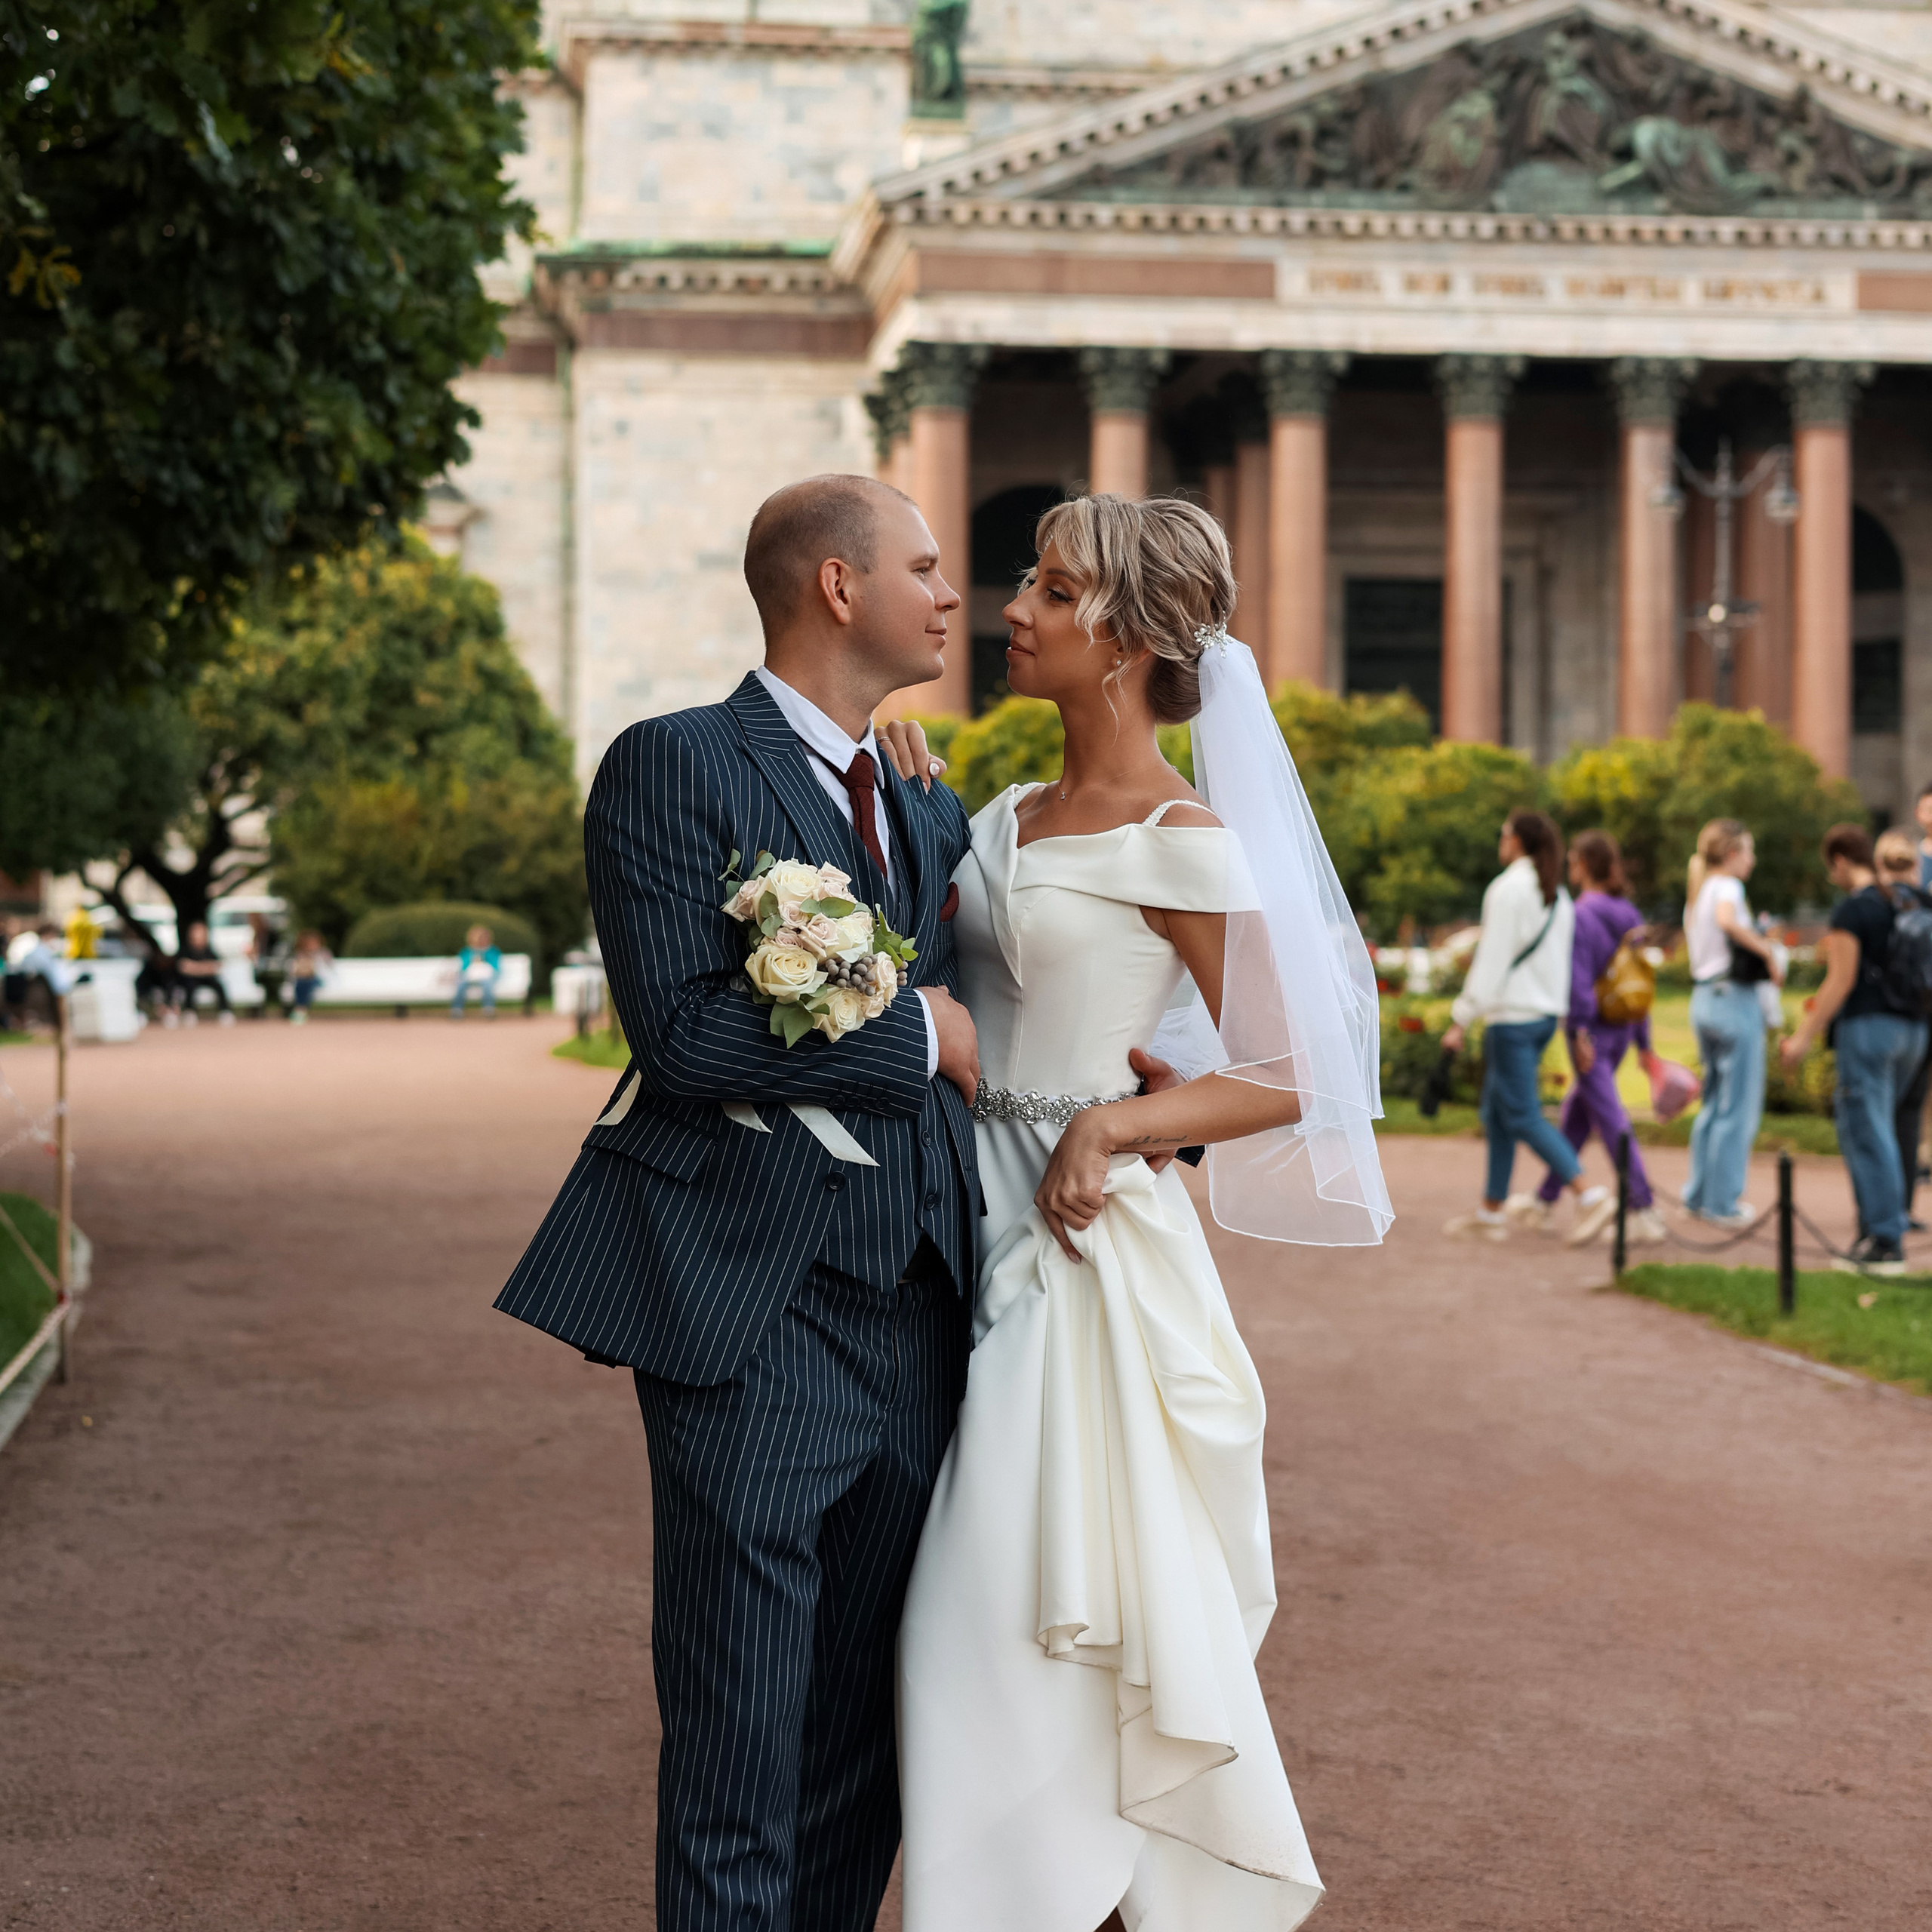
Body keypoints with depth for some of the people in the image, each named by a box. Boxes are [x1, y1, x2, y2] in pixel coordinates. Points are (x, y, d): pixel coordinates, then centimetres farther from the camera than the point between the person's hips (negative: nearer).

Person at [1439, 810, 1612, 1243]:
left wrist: (1462, 1020, -13)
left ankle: (1589, 1195, -16)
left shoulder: (1508, 889, -13)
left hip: (1512, 1014, -9)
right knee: (1497, 1113, 13)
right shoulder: (1557, 894, 12)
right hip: (1546, 1012, 9)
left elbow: (1492, 960, -16)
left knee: (1522, 1116, -7)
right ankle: (1492, 1211, 16)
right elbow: (1563, 959, 13)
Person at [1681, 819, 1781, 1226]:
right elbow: (1727, 920, -33)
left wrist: (1756, 938, 15)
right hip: (1734, 998, -9)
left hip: (1703, 999, 9)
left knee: (1714, 1101, 17)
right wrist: (1767, 950, -25)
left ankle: (1699, 1193, 21)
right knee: (1740, 1107, -1)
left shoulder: (1697, 892, 16)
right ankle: (1723, 1202, 2)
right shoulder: (1727, 887, -11)